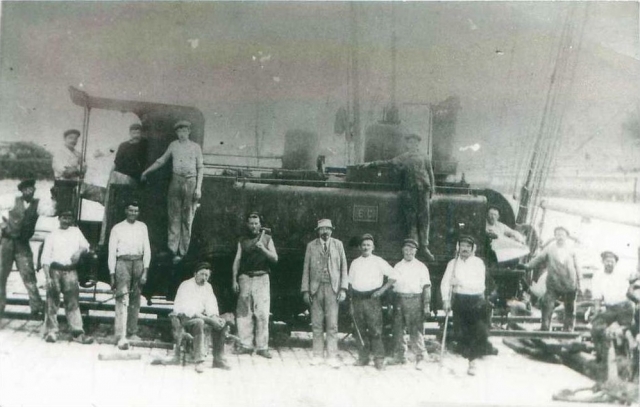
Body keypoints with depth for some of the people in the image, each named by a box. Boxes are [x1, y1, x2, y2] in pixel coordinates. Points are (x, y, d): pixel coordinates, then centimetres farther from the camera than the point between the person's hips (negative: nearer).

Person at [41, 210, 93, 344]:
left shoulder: (76, 231, 16)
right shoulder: (52, 235, 8)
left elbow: (85, 246, 17)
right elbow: (46, 257, 2)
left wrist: (80, 251, -8)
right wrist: (47, 277, -9)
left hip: (70, 271, 1)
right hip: (55, 271, -1)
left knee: (73, 302, -2)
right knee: (52, 302, 1)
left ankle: (78, 332, -4)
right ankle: (51, 332, 7)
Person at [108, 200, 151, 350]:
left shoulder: (142, 227, 14)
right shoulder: (117, 228, 6)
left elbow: (147, 249, 10)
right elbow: (112, 252, 5)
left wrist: (145, 270, 0)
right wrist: (112, 274, -2)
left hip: (138, 262, 4)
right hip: (123, 262, -4)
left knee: (135, 300, 8)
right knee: (123, 299, -14)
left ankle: (132, 332, 18)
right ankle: (121, 336, -21)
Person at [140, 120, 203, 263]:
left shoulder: (195, 147, 6)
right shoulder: (173, 145, 11)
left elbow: (200, 168, 5)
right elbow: (162, 160, 23)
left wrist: (198, 188, -3)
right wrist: (147, 171, 25)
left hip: (191, 182, -2)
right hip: (176, 181, 2)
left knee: (187, 219, -1)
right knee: (174, 217, -4)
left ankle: (182, 252, 1)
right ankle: (173, 250, -5)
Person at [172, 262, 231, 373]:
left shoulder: (207, 286, 14)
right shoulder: (186, 285, -8)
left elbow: (211, 304, 7)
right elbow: (184, 307, -18)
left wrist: (214, 316, -15)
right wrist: (198, 315, -28)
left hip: (200, 315, 7)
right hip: (185, 317, -7)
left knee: (221, 323, -16)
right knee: (199, 322, -39)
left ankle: (218, 359, -14)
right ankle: (199, 361, -41)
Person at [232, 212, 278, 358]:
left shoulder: (267, 239, 10)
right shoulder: (242, 241, 14)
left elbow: (275, 258, 3)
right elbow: (237, 260, 11)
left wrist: (263, 249, -14)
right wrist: (235, 280, 3)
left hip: (261, 278, -2)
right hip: (245, 278, 2)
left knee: (262, 313, -8)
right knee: (244, 312, 0)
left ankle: (262, 347, -5)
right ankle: (246, 345, 6)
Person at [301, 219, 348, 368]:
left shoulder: (338, 244, 9)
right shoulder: (311, 246, 9)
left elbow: (343, 267, 7)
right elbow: (306, 268, 9)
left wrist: (343, 288, -2)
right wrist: (305, 290, 2)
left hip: (333, 288, -1)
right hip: (316, 288, 1)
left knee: (332, 324, -4)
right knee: (316, 324, 3)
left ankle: (332, 357, 0)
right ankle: (318, 355, 11)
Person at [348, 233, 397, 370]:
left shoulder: (378, 262, 4)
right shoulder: (355, 263, 15)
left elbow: (393, 276, 2)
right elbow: (351, 283, 16)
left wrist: (382, 290, -7)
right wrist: (352, 303, 8)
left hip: (372, 298, -4)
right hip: (357, 299, 4)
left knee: (375, 329, -9)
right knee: (360, 330, 5)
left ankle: (379, 359, -6)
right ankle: (363, 357, 14)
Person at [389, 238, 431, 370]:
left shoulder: (421, 267, 4)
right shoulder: (397, 266, 14)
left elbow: (427, 287, 0)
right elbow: (392, 283, 14)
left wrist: (427, 305, -8)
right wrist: (391, 304, 7)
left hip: (414, 301, -4)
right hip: (398, 300, 4)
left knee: (415, 330, -8)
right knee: (398, 329, 6)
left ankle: (420, 358, -2)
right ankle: (400, 356, 18)